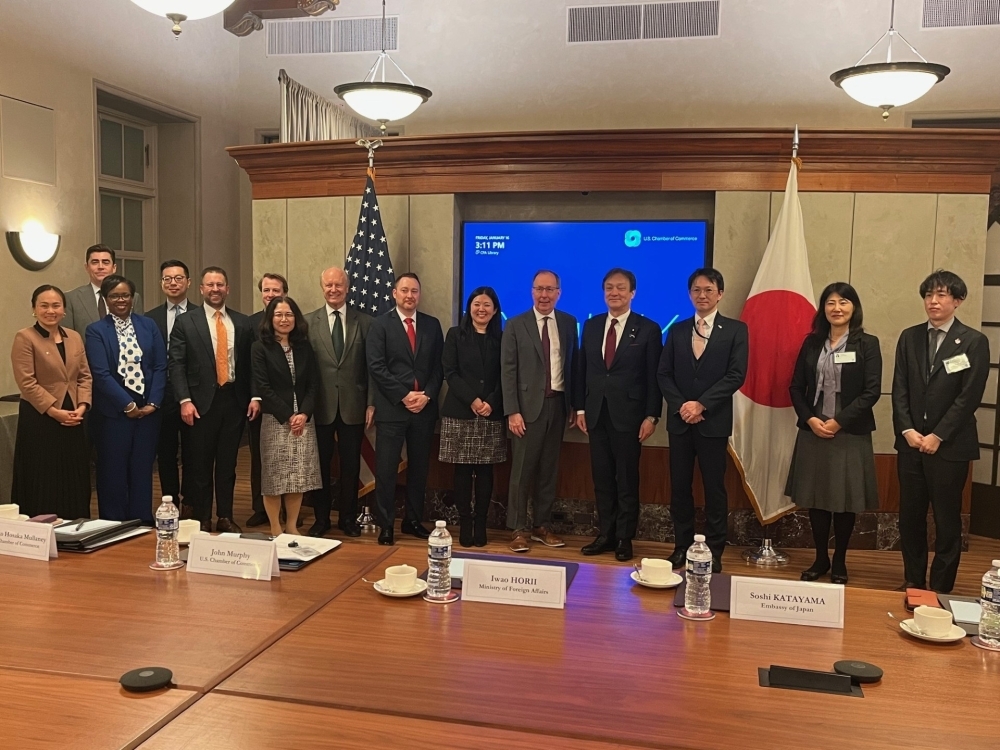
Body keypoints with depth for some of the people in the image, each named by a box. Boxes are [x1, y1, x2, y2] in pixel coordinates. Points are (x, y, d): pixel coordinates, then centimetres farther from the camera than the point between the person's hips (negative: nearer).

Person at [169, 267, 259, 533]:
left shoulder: (243, 323, 8)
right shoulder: (185, 323, 1)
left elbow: (251, 362, 8)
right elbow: (177, 365, -4)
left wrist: (255, 396, -1)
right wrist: (185, 400, -12)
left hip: (235, 400, 2)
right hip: (201, 401, -2)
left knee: (228, 462, 9)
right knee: (201, 464, 6)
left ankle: (225, 517, 19)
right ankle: (201, 518, 17)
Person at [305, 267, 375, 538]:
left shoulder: (364, 322, 4)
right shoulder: (309, 322, 2)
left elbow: (371, 367, 2)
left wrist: (371, 403, -2)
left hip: (353, 406, 0)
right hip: (321, 406, 0)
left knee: (351, 465, 9)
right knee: (320, 464, 9)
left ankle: (348, 518, 23)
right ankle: (321, 518, 23)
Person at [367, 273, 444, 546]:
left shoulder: (432, 325, 10)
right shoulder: (381, 324, 1)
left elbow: (438, 366, 7)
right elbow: (376, 366, -7)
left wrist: (426, 395, -8)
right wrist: (404, 396, -13)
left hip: (424, 408, 3)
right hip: (391, 408, -3)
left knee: (419, 468, 10)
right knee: (386, 469, -1)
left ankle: (413, 520, 22)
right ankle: (386, 525, 9)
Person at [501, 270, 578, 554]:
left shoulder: (568, 323, 8)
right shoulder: (516, 325, -1)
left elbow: (573, 364, 10)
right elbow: (508, 370, -5)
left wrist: (574, 405, 7)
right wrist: (512, 411, -11)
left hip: (558, 404, 3)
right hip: (528, 405, -3)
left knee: (549, 469, 10)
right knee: (522, 469, 0)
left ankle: (542, 526, 20)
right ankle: (518, 529, 9)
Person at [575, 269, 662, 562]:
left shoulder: (648, 329, -2)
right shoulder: (591, 325, 10)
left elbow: (654, 377, -5)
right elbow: (581, 369, 11)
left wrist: (651, 416, -10)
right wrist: (580, 408, 7)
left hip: (628, 415, -4)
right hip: (596, 414, 4)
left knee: (627, 480, 5)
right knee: (602, 478, 9)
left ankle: (624, 538, 15)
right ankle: (605, 535, 19)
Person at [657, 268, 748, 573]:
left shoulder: (735, 330, 1)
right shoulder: (677, 330, 11)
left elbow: (736, 375, -8)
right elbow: (663, 373, 6)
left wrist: (701, 404, -15)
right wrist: (680, 406, -9)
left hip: (714, 421, -3)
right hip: (680, 419, 3)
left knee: (714, 488, 3)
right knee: (679, 487, 7)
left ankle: (713, 551, 13)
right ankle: (682, 546, 18)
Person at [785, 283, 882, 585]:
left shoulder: (867, 344, -1)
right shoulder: (811, 342, 7)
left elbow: (872, 391, -8)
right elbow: (796, 387, 6)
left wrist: (839, 422, -14)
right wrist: (810, 419, -9)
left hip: (851, 434, -3)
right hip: (812, 432, 3)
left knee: (845, 500, 5)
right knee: (815, 498, 8)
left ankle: (839, 562, 20)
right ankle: (820, 559, 22)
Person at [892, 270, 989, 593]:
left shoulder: (974, 342, -4)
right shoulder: (909, 337, 8)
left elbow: (969, 396, -9)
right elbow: (899, 389, 6)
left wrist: (937, 436, -12)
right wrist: (907, 430, -6)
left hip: (950, 445, -4)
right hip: (911, 442, 4)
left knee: (947, 520, 5)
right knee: (910, 516, 9)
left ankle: (941, 590, 16)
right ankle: (913, 583, 22)